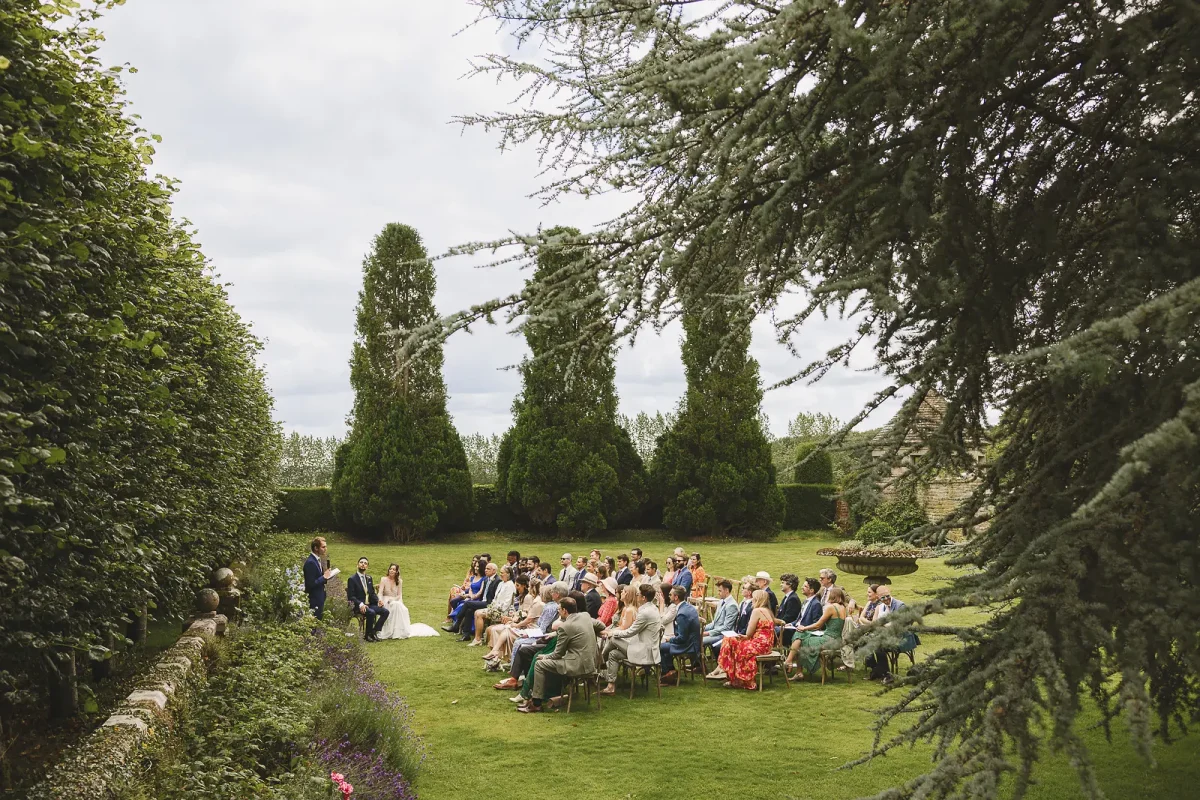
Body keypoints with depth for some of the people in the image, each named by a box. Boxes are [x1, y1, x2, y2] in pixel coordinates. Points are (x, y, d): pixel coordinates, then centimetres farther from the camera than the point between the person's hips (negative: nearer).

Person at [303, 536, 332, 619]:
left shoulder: (316, 560, 9)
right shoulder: (310, 562, -20)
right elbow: (310, 584, -22)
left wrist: (325, 577, 0)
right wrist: (324, 577, -19)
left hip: (319, 599, 10)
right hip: (314, 600, -10)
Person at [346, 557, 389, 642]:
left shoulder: (369, 578, 17)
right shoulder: (352, 579, -4)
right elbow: (351, 596, -10)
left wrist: (378, 600, -1)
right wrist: (360, 604, -26)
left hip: (370, 604, 7)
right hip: (358, 606, -7)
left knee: (385, 612, -15)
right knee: (371, 613, -34)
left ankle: (373, 632, -7)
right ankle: (367, 635, -14)